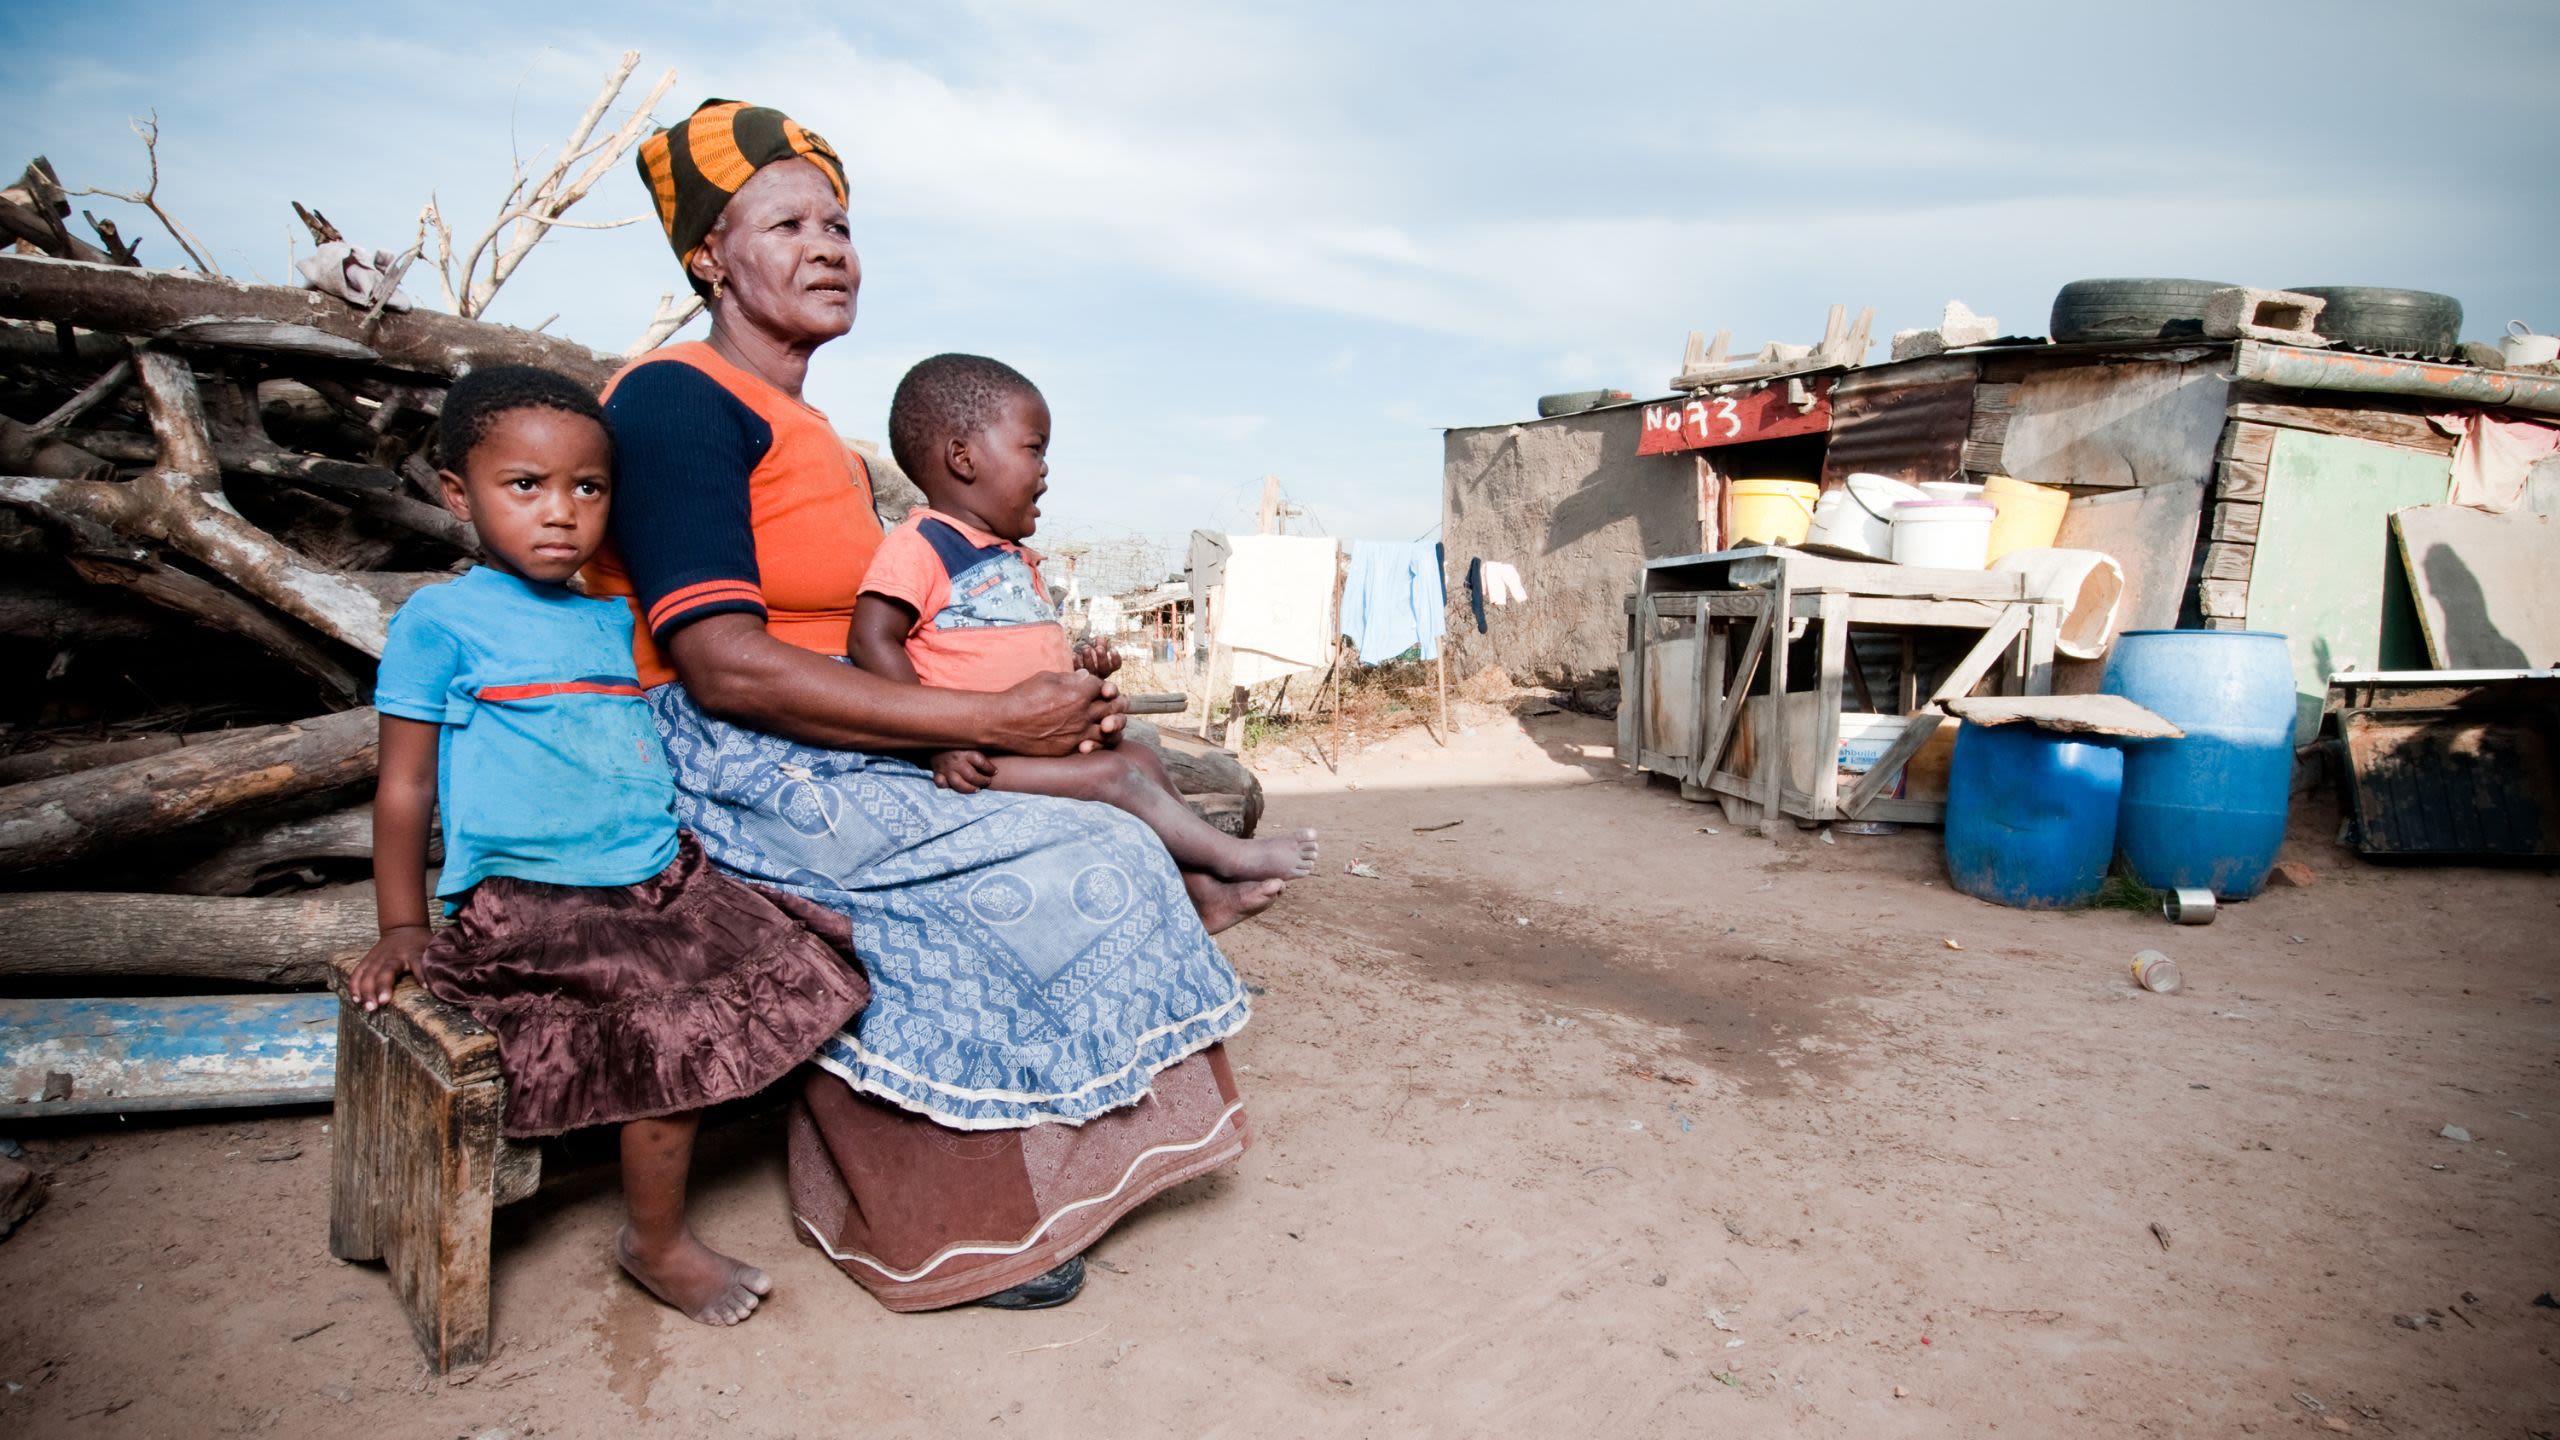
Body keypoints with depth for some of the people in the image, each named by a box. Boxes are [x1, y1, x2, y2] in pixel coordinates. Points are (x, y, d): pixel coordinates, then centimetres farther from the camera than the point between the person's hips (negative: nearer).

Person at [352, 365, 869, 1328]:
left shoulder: (615, 622, 15)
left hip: (663, 879, 6)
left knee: (805, 967, -6)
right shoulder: (440, 622, -2)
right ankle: (654, 1243, 0)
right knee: (680, 1027, -21)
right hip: (531, 903, -6)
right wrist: (403, 929, 1)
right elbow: (404, 787, 1)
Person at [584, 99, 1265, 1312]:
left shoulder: (818, 440, 18)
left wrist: (1057, 696, -1)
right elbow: (726, 667, -22)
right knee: (1082, 868, -13)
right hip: (730, 779, -8)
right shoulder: (679, 399, -11)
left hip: (838, 775, 9)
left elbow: (872, 652, 15)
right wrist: (995, 723, -21)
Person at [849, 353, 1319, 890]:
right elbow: (873, 642, -18)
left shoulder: (1017, 561, 21)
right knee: (1113, 775, -19)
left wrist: (1077, 666, 7)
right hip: (982, 757, -10)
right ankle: (1232, 856, -10)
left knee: (1141, 759, 3)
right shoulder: (920, 544, -9)